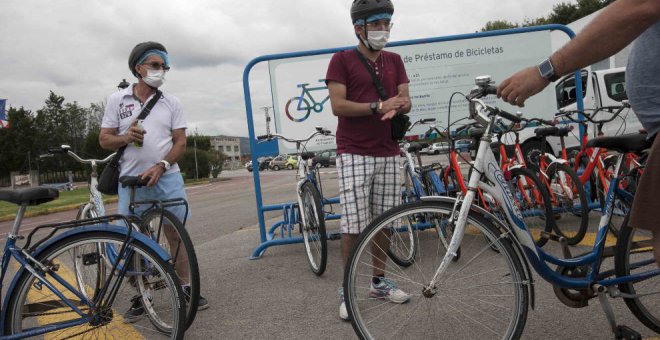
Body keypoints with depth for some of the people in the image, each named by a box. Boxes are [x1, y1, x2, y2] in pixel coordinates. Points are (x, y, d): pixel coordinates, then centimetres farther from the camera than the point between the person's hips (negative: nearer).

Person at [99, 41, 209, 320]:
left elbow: (180, 142, 2)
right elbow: (104, 140, 6)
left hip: (167, 178, 0)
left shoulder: (171, 102, 5)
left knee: (176, 235, 3)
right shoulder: (117, 99, 5)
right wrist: (125, 137, -15)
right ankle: (140, 297, 20)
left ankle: (185, 288, 16)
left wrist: (160, 166, -14)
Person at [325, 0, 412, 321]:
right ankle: (347, 289, 9)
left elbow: (406, 101, 9)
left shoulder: (395, 61, 15)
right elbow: (338, 106, -10)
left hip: (388, 153, 5)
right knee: (354, 226, -6)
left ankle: (379, 281, 24)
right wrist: (379, 106, -14)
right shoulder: (342, 60, -1)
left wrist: (396, 107, -14)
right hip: (354, 153, -5)